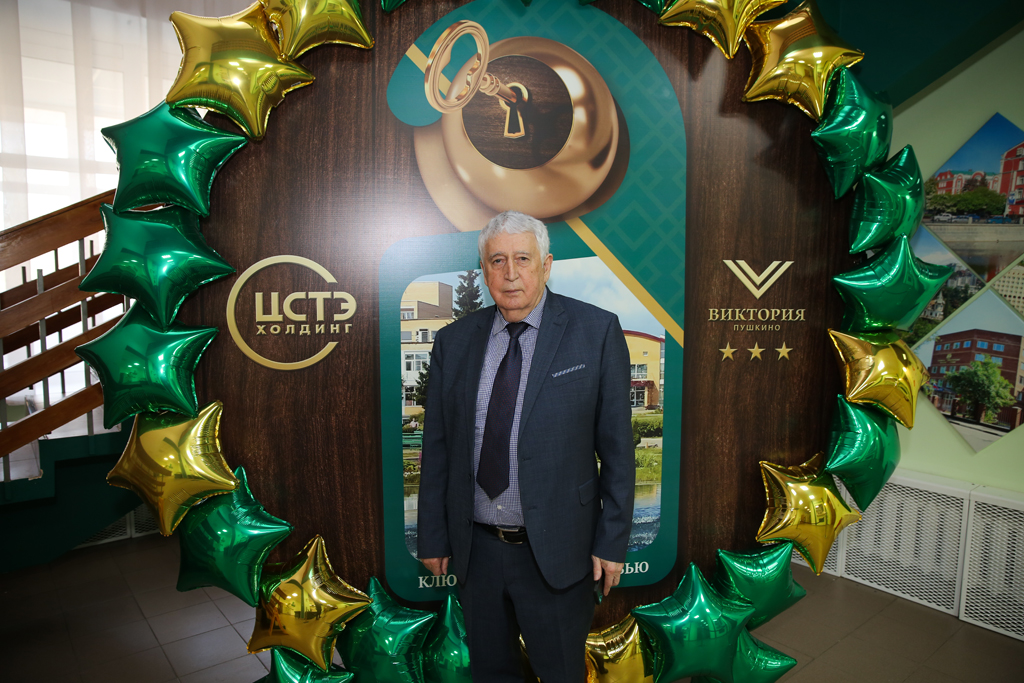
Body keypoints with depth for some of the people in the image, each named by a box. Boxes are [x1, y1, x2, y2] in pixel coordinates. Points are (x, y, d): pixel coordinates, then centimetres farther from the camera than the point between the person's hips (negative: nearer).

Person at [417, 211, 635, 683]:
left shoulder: (596, 332, -8)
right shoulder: (453, 342, 1)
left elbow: (616, 444, -6)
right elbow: (436, 446, 4)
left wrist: (612, 540, -7)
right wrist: (433, 537, 6)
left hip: (557, 552, -3)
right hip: (474, 549, 3)